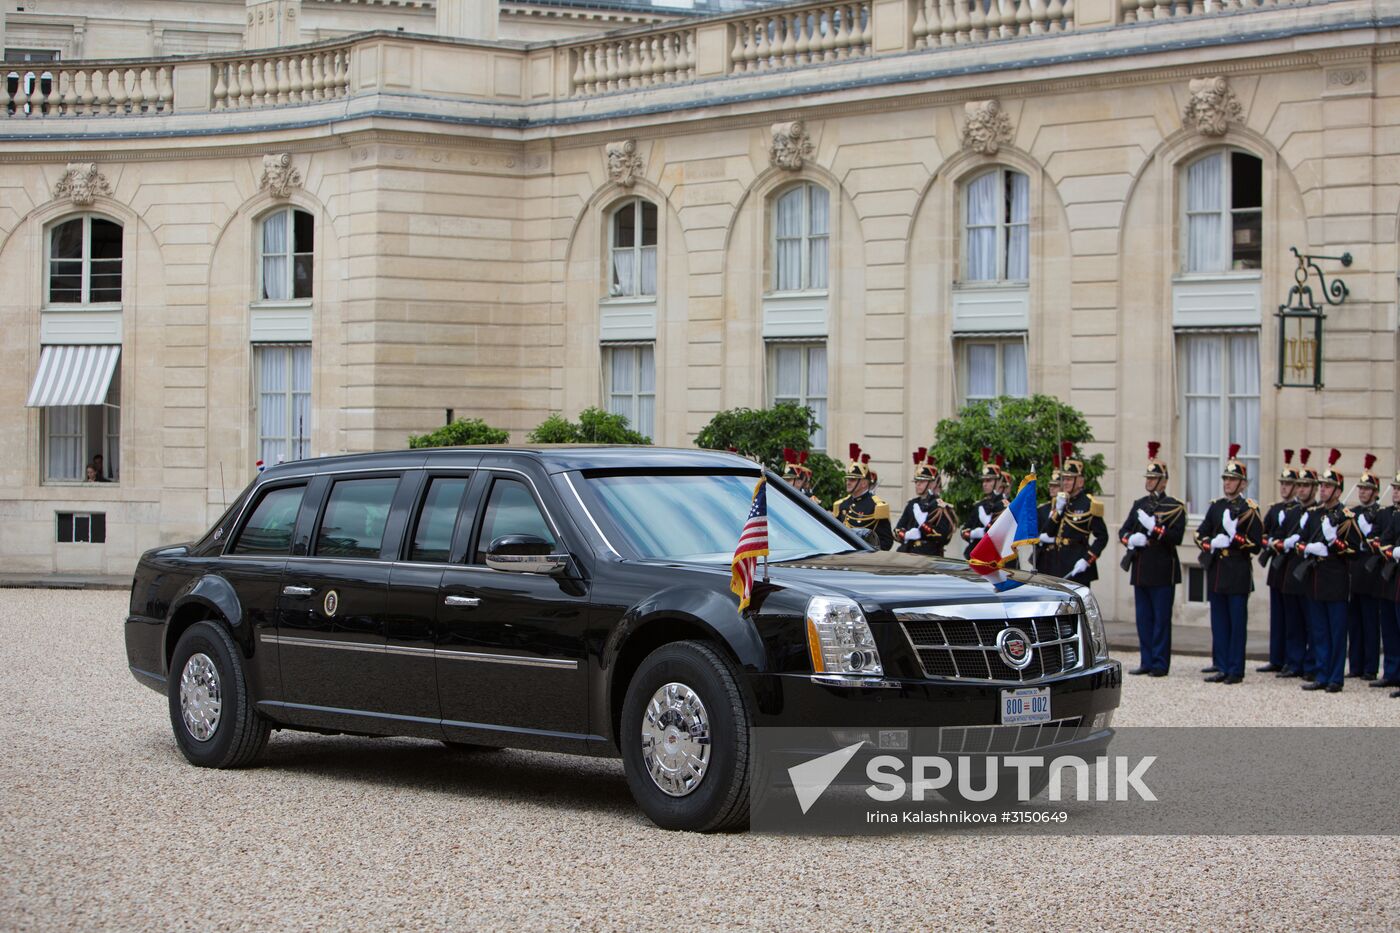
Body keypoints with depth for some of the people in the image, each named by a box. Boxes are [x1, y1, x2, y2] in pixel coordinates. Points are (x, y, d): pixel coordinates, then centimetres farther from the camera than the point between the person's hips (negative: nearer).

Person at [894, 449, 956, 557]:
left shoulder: (940, 507, -4)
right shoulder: (911, 504, 17)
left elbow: (944, 536, -14)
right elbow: (898, 530, 13)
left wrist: (923, 526, -21)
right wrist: (908, 535, -8)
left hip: (930, 556, -7)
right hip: (907, 554, 7)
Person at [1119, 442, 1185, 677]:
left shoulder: (1175, 507, -3)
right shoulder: (1139, 505, 15)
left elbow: (1176, 537, -11)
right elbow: (1123, 530, 14)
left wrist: (1154, 529, -22)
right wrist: (1130, 539, -8)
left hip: (1162, 570, -6)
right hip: (1140, 568, 6)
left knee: (1161, 618, -3)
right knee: (1143, 618, 8)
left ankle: (1160, 664, 1)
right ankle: (1147, 662, 13)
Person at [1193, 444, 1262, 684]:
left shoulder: (1250, 509, -4)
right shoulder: (1216, 506, 12)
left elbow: (1256, 545, -6)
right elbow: (1200, 535, 15)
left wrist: (1235, 537, -19)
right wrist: (1212, 544, -4)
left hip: (1238, 574, -5)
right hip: (1216, 571, 5)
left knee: (1237, 623, -1)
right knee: (1219, 622, 7)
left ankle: (1236, 670, 3)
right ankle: (1223, 668, 13)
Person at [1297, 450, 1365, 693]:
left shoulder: (1345, 516, -6)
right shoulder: (1314, 513, 13)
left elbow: (1356, 547, -10)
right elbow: (1302, 542, 19)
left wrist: (1334, 541, -21)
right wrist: (1308, 548, -1)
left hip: (1336, 581, -6)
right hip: (1315, 579, 6)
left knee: (1337, 632, -1)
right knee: (1319, 631, 8)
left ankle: (1336, 679, 2)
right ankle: (1322, 676, 14)